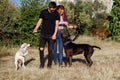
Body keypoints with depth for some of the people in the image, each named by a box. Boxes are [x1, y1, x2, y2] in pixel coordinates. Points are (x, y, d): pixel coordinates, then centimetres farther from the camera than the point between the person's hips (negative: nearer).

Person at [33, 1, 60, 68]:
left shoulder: (56, 14, -3)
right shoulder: (43, 12, 2)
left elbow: (56, 24, -4)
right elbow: (40, 21, 7)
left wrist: (55, 34, -14)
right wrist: (36, 28, -10)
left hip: (51, 35, -1)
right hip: (43, 34, 2)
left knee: (50, 50, 3)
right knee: (41, 49, -1)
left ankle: (49, 64, 16)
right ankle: (42, 64, 13)